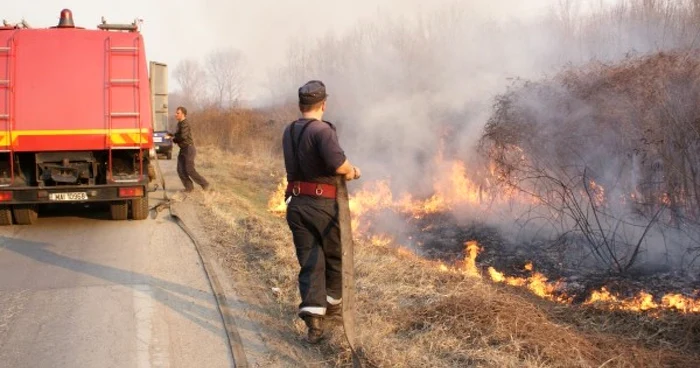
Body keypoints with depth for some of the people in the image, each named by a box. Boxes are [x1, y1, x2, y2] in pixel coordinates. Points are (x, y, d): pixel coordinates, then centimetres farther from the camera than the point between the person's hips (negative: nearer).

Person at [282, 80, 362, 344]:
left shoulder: (289, 132, 9)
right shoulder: (322, 129, -16)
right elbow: (338, 163, -30)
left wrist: (346, 169, 17)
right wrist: (351, 171, -7)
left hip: (296, 203, 6)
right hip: (323, 205, -5)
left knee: (309, 262, 5)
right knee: (334, 256, 18)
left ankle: (314, 318, -7)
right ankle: (333, 303, 34)